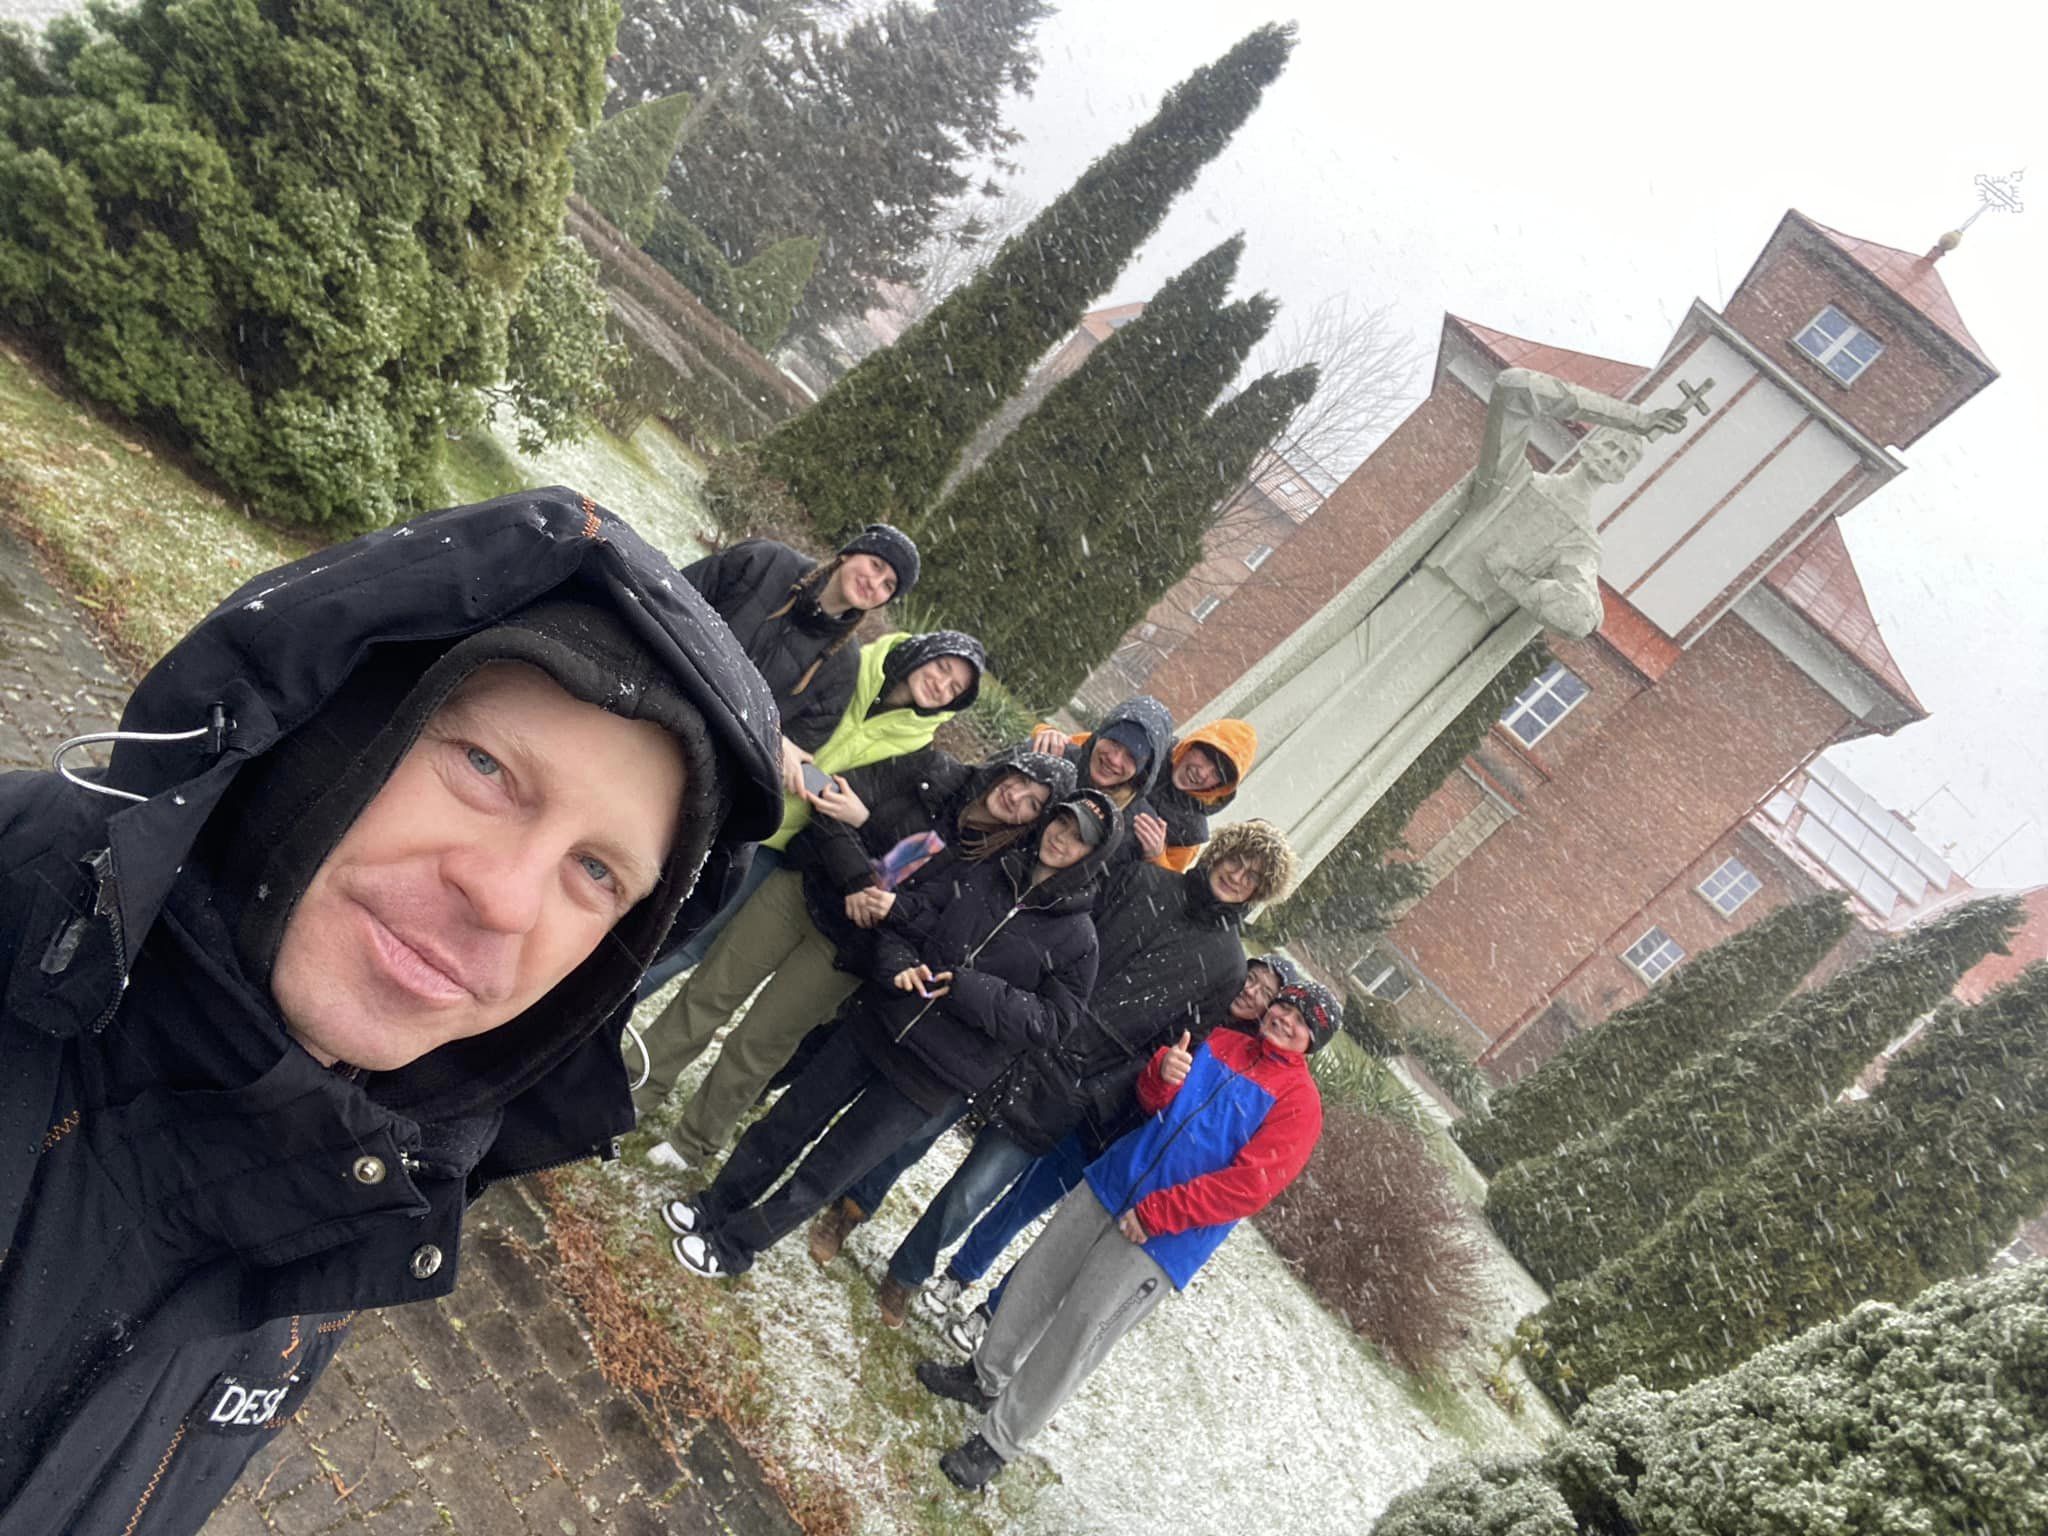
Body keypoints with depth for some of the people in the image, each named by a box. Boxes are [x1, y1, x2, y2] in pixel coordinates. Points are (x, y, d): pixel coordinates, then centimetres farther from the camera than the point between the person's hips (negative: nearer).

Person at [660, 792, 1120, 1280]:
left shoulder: (1077, 937, -7)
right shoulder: (979, 870, 1)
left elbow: (1052, 1019, -8)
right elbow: (904, 915, 5)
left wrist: (975, 992, -19)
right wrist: (898, 964, -15)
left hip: (933, 1075, -3)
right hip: (877, 1022, 3)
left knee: (827, 1170, 5)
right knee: (789, 1121, 13)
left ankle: (735, 1245, 23)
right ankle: (715, 1207, 34)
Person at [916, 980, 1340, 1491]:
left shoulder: (1299, 1103, -10)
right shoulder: (1221, 1042, 7)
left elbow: (1250, 1186, -18)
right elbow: (1150, 1102, 11)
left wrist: (1155, 1213, -19)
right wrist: (1162, 1074, -13)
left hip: (1160, 1240, -5)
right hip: (1109, 1185, 5)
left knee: (1074, 1338, -2)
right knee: (1035, 1280, 14)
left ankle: (997, 1441, 13)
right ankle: (986, 1377, 38)